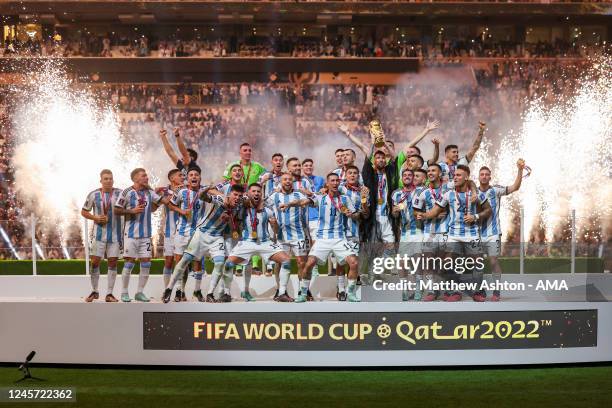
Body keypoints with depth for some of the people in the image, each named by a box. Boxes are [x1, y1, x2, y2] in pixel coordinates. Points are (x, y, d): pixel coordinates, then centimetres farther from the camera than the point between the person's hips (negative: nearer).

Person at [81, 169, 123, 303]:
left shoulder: (119, 193, 0)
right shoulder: (93, 195, 1)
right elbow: (84, 212, 8)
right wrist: (95, 218, -7)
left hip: (115, 234, 0)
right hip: (99, 234, 0)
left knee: (113, 262, 2)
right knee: (95, 261, 0)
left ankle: (109, 294, 9)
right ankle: (94, 291, 15)